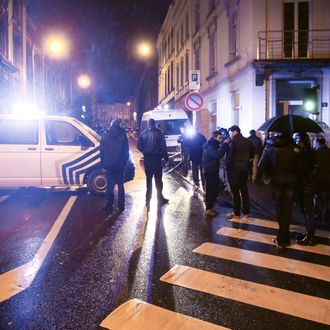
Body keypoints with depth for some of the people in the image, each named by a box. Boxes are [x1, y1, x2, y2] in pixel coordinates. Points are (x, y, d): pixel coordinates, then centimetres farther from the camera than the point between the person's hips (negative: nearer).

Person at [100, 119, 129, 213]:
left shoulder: (105, 135, 3)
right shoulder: (122, 135, -3)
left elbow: (101, 150, 5)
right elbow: (126, 150, -1)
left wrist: (103, 162, 11)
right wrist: (124, 162, 8)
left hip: (109, 164, 1)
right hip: (119, 164, -1)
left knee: (110, 185, 8)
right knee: (120, 185, 9)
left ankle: (109, 205, 9)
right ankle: (121, 205, 11)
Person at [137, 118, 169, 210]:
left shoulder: (144, 133, 3)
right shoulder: (158, 132, -5)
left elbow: (139, 146, 0)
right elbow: (163, 146, -8)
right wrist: (165, 156, -2)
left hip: (147, 158, 3)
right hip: (156, 158, -3)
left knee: (149, 178, 12)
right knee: (158, 178, 4)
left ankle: (148, 198, 15)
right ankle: (160, 198, 8)